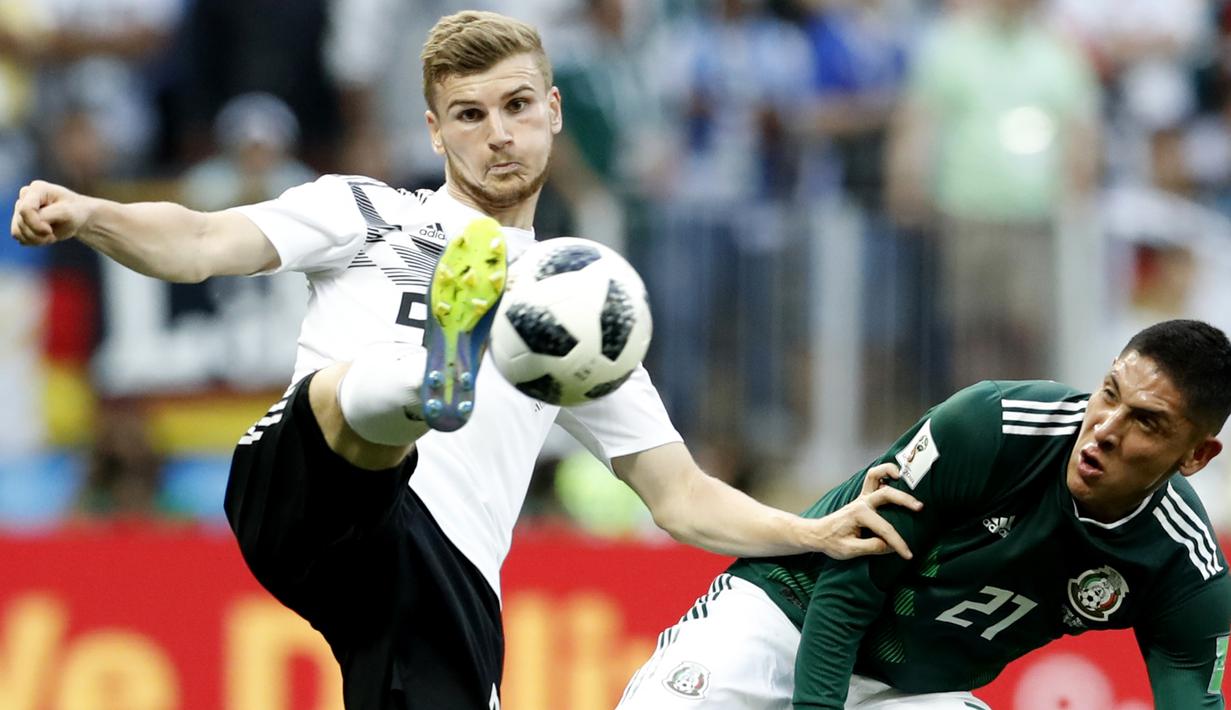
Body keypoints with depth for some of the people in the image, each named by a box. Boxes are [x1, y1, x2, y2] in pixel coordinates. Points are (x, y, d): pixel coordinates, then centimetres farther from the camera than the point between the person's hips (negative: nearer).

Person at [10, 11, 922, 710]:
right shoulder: (366, 212, 21)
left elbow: (681, 498, 27)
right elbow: (204, 244, 6)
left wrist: (818, 533, 11)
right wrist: (86, 215, -15)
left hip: (450, 583, 3)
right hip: (307, 501, -3)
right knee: (355, 396, -35)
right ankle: (435, 373, -71)